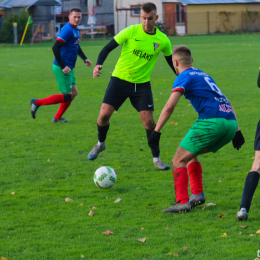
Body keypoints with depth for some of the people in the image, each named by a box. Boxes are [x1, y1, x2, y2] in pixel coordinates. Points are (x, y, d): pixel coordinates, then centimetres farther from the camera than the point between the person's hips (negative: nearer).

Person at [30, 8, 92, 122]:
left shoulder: (76, 30, 13)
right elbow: (55, 47, -26)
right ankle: (37, 103, 0)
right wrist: (63, 67, -25)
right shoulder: (67, 30, -19)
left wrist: (85, 59, 23)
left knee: (73, 93, 13)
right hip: (62, 68, -10)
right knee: (67, 96, -7)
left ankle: (57, 117, 23)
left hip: (69, 68, 10)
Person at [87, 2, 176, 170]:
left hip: (142, 84, 1)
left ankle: (156, 159, 6)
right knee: (104, 114, -8)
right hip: (120, 79, -1)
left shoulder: (163, 40, -4)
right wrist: (98, 65, -24)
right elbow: (108, 48, -8)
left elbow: (172, 63, 12)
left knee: (148, 120, -9)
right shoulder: (131, 32, -11)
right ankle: (100, 144, 23)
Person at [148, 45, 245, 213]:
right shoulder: (204, 75, 28)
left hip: (211, 122, -8)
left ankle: (183, 202, -13)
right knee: (190, 154, 25)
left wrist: (156, 132, -8)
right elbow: (227, 103, 30)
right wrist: (237, 130, 29)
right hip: (231, 122, 8)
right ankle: (197, 194, 15)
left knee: (179, 161, 0)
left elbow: (169, 107, -10)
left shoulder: (184, 77, 4)